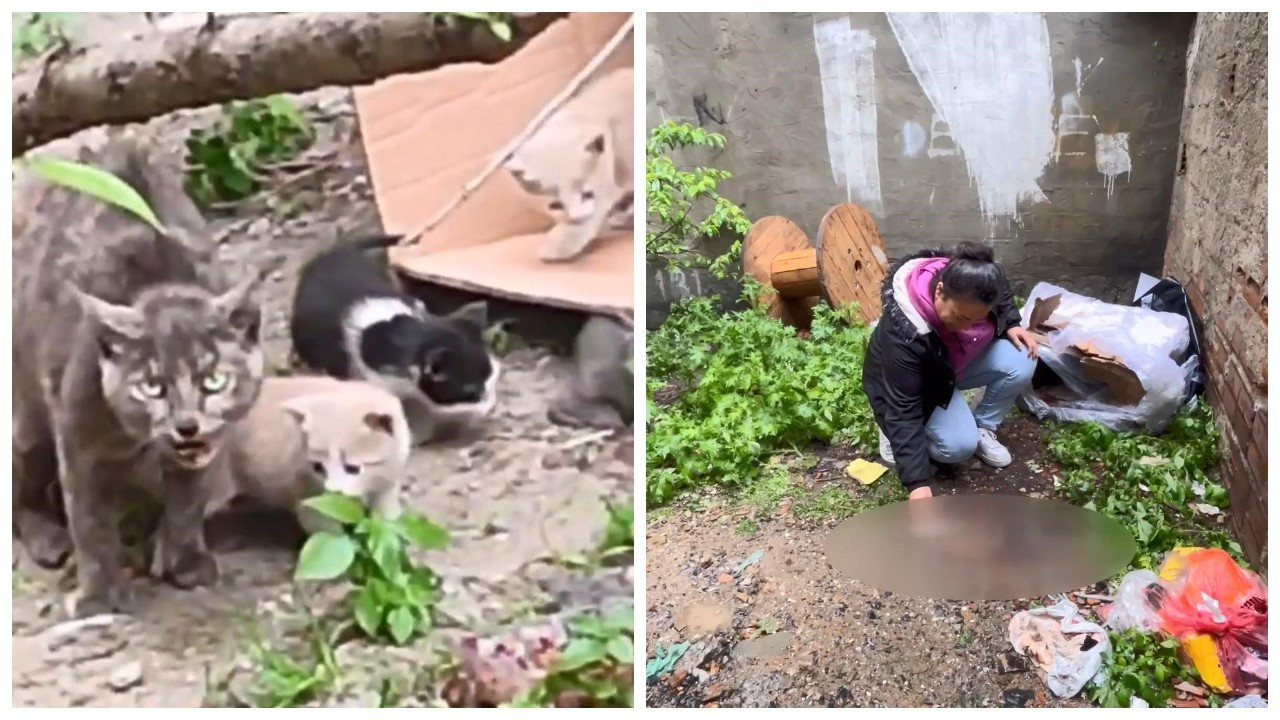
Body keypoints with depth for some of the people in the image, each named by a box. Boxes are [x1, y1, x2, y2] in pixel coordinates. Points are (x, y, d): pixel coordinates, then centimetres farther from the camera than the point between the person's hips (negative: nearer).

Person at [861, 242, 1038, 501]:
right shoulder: (905, 333, -42)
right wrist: (918, 483, -43)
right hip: (917, 386, -5)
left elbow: (1004, 297, 3)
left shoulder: (978, 284, -26)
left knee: (1021, 363, -21)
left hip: (959, 359, 6)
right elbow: (903, 410, -38)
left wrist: (1012, 325, -17)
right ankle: (895, 432, 2)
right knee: (959, 445, -26)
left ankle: (982, 429, 2)